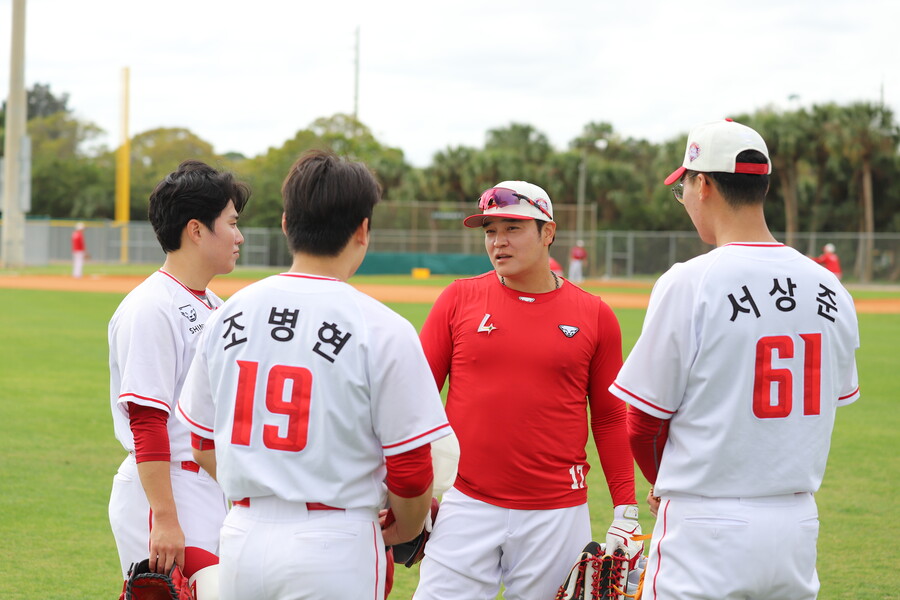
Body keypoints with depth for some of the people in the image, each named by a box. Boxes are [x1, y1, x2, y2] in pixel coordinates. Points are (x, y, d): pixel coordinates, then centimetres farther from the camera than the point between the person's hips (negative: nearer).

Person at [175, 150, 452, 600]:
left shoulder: (229, 314, 6)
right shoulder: (383, 330, -10)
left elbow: (205, 446, 13)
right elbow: (410, 468, -8)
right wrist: (404, 532, 11)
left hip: (242, 540, 5)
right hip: (335, 545, -5)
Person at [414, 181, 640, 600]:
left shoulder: (594, 316, 3)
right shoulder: (459, 299, 3)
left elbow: (609, 419, 8)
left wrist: (626, 510, 4)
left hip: (557, 516, 0)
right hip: (466, 507, 0)